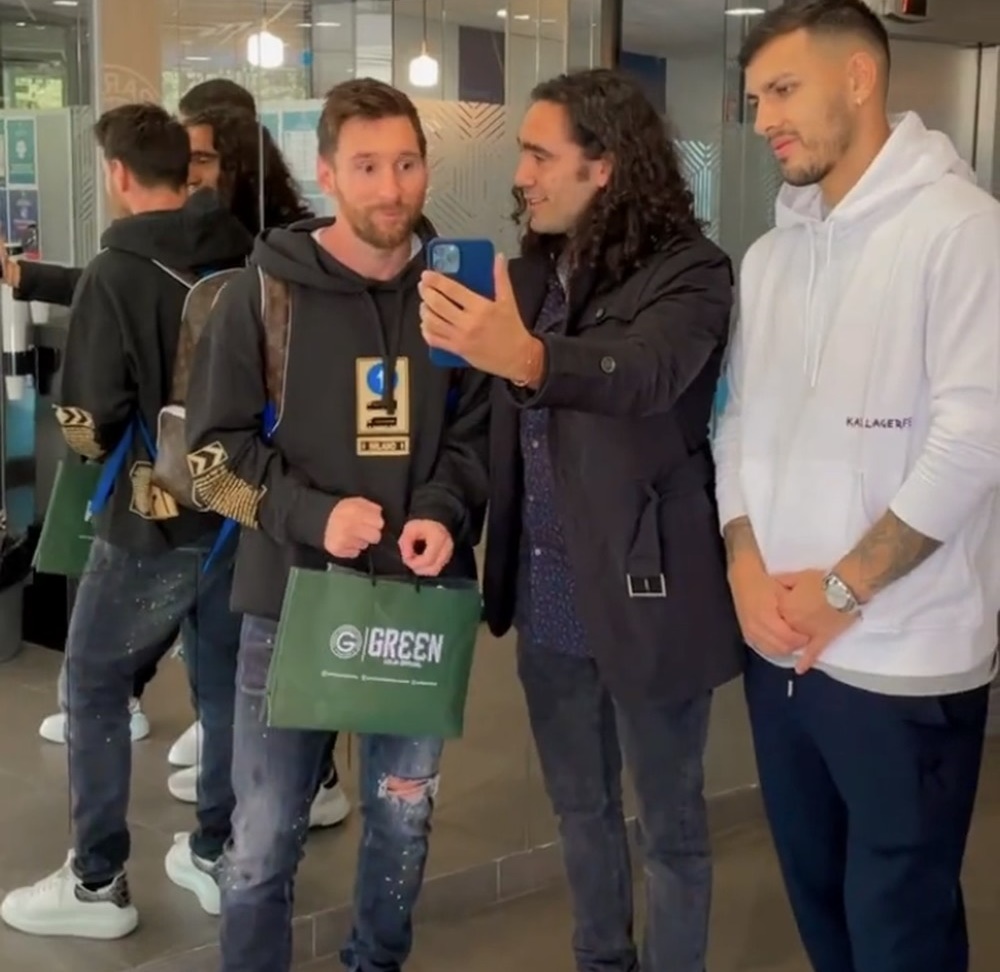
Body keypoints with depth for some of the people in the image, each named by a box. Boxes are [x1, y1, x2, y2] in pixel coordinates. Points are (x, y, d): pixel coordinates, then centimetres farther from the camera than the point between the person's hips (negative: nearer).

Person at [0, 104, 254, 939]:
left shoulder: (116, 274, -15)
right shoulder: (249, 263, -1)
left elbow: (91, 425, -15)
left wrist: (84, 431, 6)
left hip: (151, 522, -5)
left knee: (94, 688, 10)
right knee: (225, 684, 17)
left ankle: (97, 884, 15)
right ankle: (217, 856, 29)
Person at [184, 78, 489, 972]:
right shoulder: (267, 289, -5)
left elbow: (477, 431, 9)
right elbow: (214, 446, -3)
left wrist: (443, 512, -11)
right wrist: (310, 513, -19)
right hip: (292, 597, -2)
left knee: (403, 824, 18)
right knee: (264, 843, 6)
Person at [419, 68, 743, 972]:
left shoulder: (689, 274, -14)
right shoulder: (529, 272, 7)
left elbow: (645, 374, -35)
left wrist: (526, 358, -51)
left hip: (644, 598, -7)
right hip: (549, 600, 7)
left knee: (670, 825, 10)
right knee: (580, 809, 22)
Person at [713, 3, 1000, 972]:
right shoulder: (769, 254, 13)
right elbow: (739, 422, 13)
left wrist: (841, 590, -13)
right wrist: (746, 568, -4)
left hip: (903, 660, -6)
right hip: (778, 646, 7)